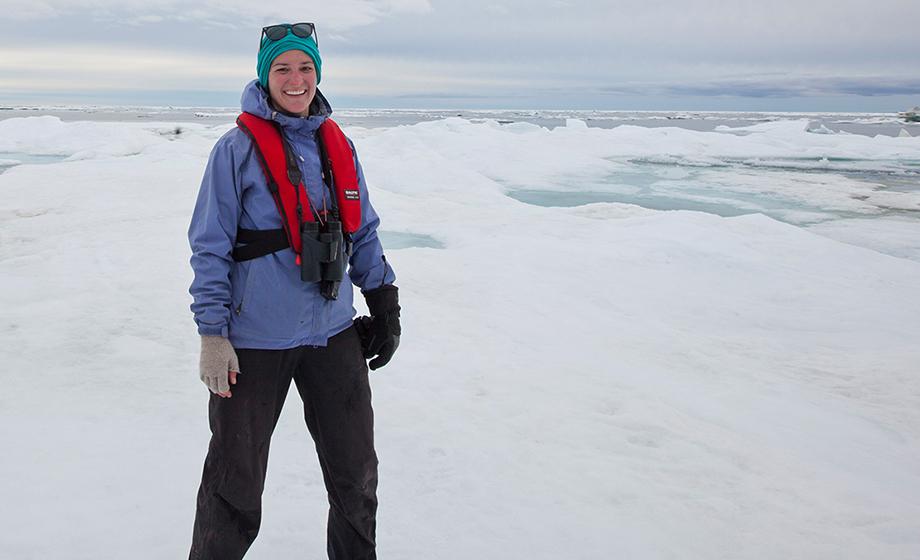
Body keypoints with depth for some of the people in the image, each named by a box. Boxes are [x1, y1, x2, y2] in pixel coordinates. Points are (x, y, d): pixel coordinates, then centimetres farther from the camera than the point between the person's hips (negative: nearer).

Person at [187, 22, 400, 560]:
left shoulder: (337, 144, 6)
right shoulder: (238, 147, -8)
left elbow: (363, 231, 13)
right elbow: (210, 247, -8)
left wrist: (385, 304, 10)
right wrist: (212, 334, -12)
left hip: (334, 333, 5)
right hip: (256, 340, -4)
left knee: (356, 470, 16)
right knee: (236, 480, 8)